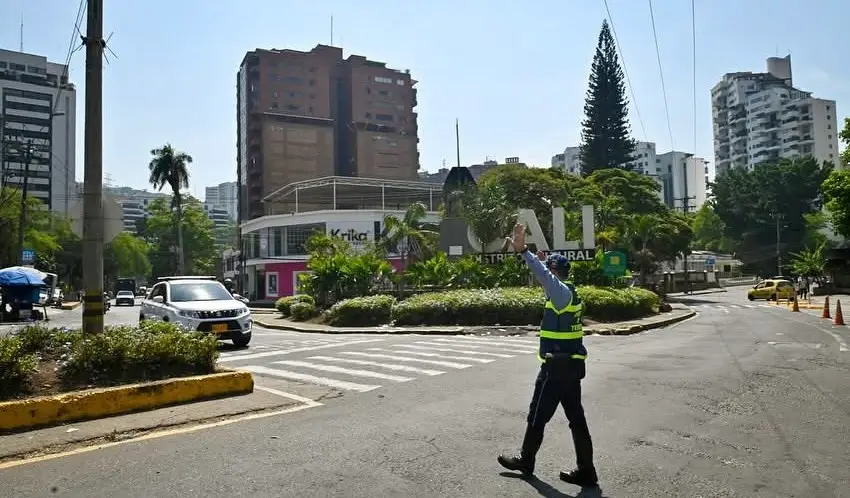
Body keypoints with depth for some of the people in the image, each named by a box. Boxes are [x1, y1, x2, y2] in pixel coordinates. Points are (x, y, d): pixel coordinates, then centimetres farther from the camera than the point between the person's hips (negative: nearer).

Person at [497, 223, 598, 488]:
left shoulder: (561, 292, -16)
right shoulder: (570, 293, 11)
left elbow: (544, 276, -35)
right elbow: (550, 279, 32)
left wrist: (523, 251, -43)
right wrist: (544, 259, 40)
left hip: (556, 367, -9)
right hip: (572, 365, 9)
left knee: (537, 416, 7)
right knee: (576, 418, 10)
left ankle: (525, 461, 23)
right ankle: (585, 471, 15)